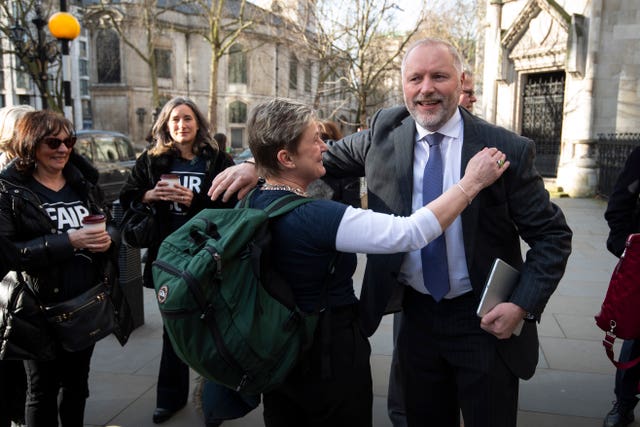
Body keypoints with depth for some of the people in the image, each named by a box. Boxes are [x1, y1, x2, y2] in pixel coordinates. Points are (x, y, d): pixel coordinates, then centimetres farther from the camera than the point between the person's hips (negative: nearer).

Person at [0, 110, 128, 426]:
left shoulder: (84, 182, 6)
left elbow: (111, 226, 12)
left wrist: (108, 239, -12)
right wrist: (68, 241, -25)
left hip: (88, 305, 5)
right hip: (42, 308, -4)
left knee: (76, 382, 21)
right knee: (42, 389, 12)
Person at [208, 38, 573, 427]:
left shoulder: (508, 150, -11)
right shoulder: (384, 132, -3)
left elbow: (552, 235, -5)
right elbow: (328, 157, 10)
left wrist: (523, 304, -17)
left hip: (486, 320, -2)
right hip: (416, 314, 3)